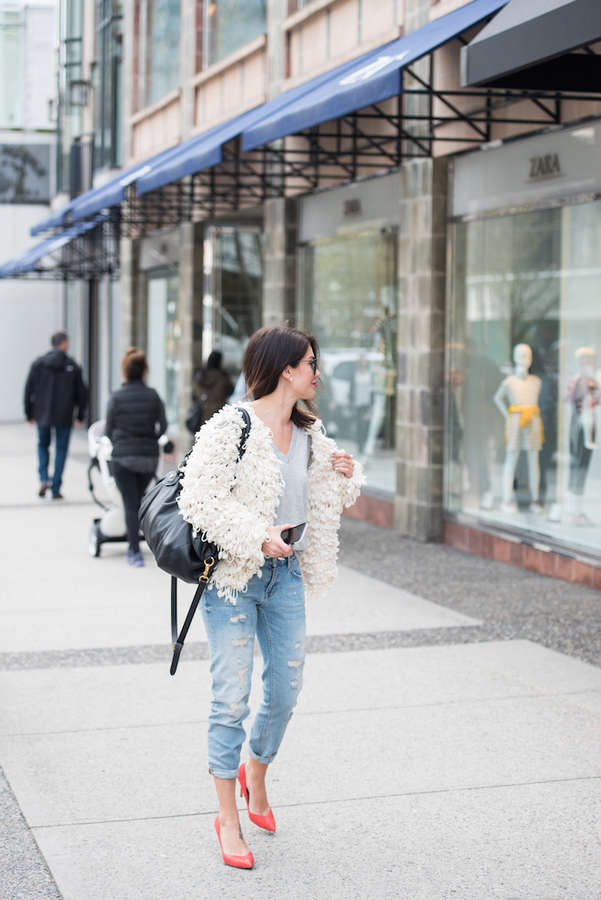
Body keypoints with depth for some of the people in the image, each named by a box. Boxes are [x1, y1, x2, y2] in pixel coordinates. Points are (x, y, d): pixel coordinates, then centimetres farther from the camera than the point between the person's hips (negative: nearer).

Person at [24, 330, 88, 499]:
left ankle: (43, 479, 0)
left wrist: (29, 414, 8)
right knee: (61, 449, 8)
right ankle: (56, 489, 5)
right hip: (64, 416, -2)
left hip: (42, 415, 2)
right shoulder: (73, 366, -5)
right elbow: (82, 393, -2)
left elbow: (29, 390, 0)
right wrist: (80, 416, 9)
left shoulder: (38, 364, -1)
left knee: (43, 445, 21)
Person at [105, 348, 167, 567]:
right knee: (140, 500, 16)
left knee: (130, 504, 1)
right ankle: (133, 547, 20)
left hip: (123, 456, -3)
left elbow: (108, 429, 0)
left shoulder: (117, 397, -7)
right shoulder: (153, 395, 0)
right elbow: (163, 425, 2)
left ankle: (135, 552, -1)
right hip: (149, 456, 3)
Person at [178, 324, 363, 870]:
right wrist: (258, 537, -24)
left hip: (286, 573, 7)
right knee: (232, 697, -2)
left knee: (287, 689, 12)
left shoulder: (308, 433, 8)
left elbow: (324, 499, 21)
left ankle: (256, 775, 40)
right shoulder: (231, 427, -15)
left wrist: (344, 475, 0)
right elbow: (200, 498, -20)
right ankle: (228, 819, 11)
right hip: (234, 575, -7)